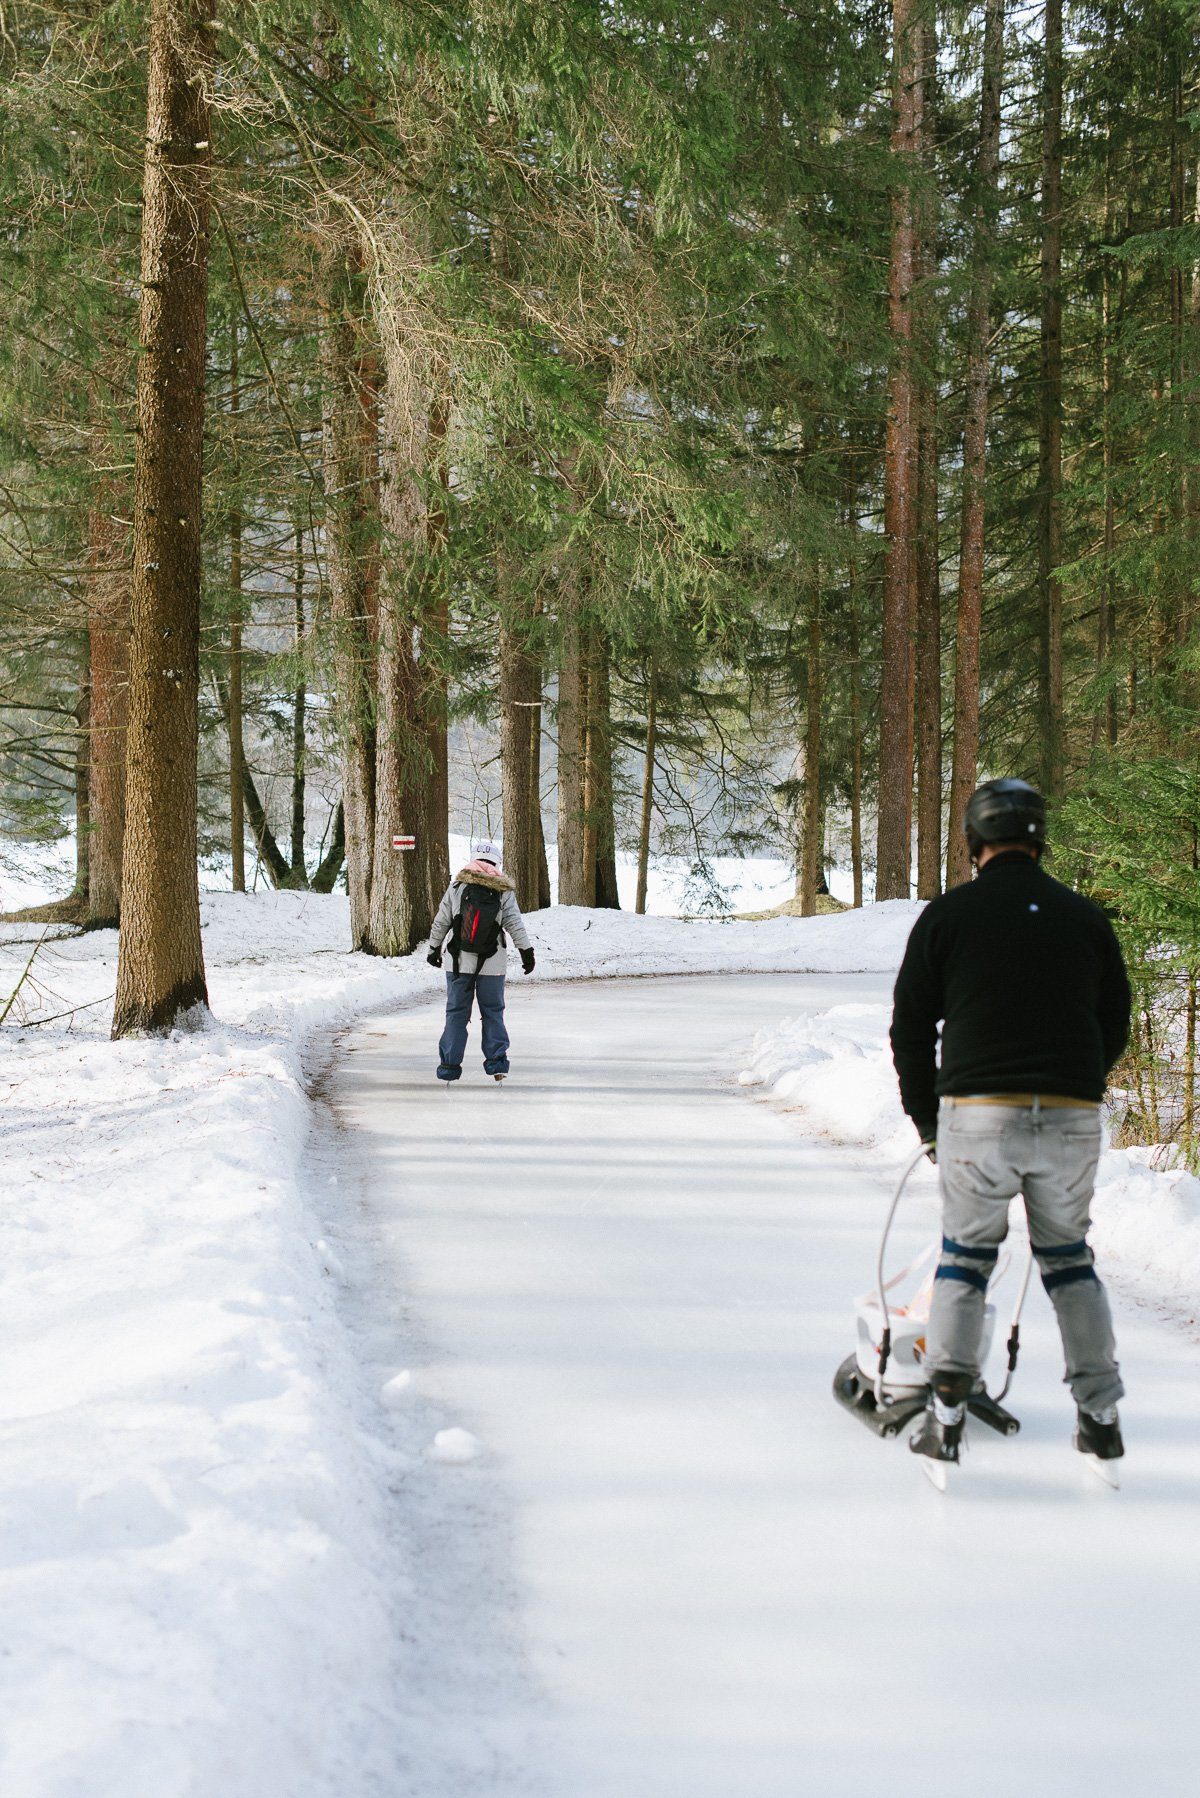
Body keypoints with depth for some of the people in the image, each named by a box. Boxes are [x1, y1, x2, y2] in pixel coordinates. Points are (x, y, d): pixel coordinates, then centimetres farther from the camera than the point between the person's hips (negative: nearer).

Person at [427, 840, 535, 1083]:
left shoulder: (457, 885, 0)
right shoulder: (504, 890, -2)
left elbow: (441, 921, 4)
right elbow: (515, 924, -2)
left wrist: (434, 948, 16)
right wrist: (527, 951, 6)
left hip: (459, 962, 0)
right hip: (492, 963, 0)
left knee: (456, 1012, 7)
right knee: (492, 1011, 11)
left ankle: (449, 1065, 5)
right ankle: (497, 1061, 5)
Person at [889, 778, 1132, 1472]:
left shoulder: (948, 915, 1)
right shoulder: (1087, 918, 8)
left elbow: (911, 1029, 4)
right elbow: (1116, 1025, 15)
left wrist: (927, 1120, 16)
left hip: (976, 1112, -2)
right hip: (1073, 1120, 2)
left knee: (967, 1255, 11)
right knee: (1069, 1257, 17)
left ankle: (947, 1415, 4)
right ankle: (1102, 1415, 14)